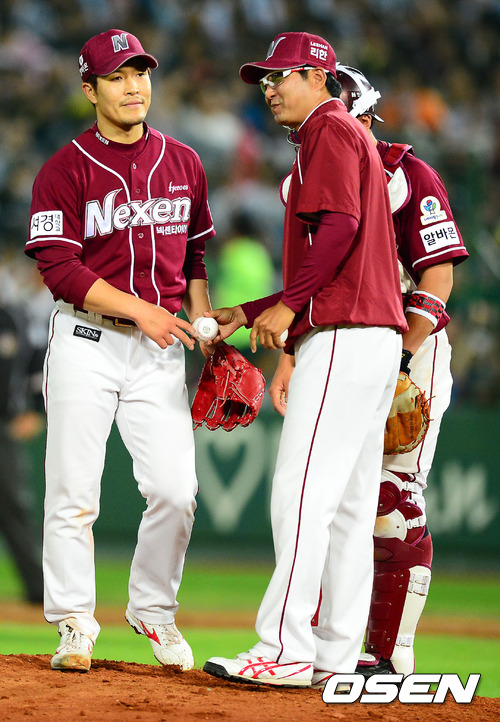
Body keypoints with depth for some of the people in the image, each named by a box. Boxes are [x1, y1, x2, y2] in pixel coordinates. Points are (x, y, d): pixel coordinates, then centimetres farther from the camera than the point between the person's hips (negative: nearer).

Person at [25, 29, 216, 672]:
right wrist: (140, 309, -18)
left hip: (160, 345, 3)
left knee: (175, 491, -4)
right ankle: (75, 625, 8)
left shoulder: (183, 163, 10)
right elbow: (59, 267, -12)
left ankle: (153, 612, 16)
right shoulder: (66, 169, -5)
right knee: (74, 492, -3)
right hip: (86, 340, -3)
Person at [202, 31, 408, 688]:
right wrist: (246, 314, 24)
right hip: (375, 337, 11)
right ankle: (337, 654, 8)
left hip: (344, 336, -11)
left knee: (302, 494, -14)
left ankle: (285, 650, -19)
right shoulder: (346, 138, 28)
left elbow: (340, 225, -20)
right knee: (350, 504, 8)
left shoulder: (330, 129, -3)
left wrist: (288, 304, -16)